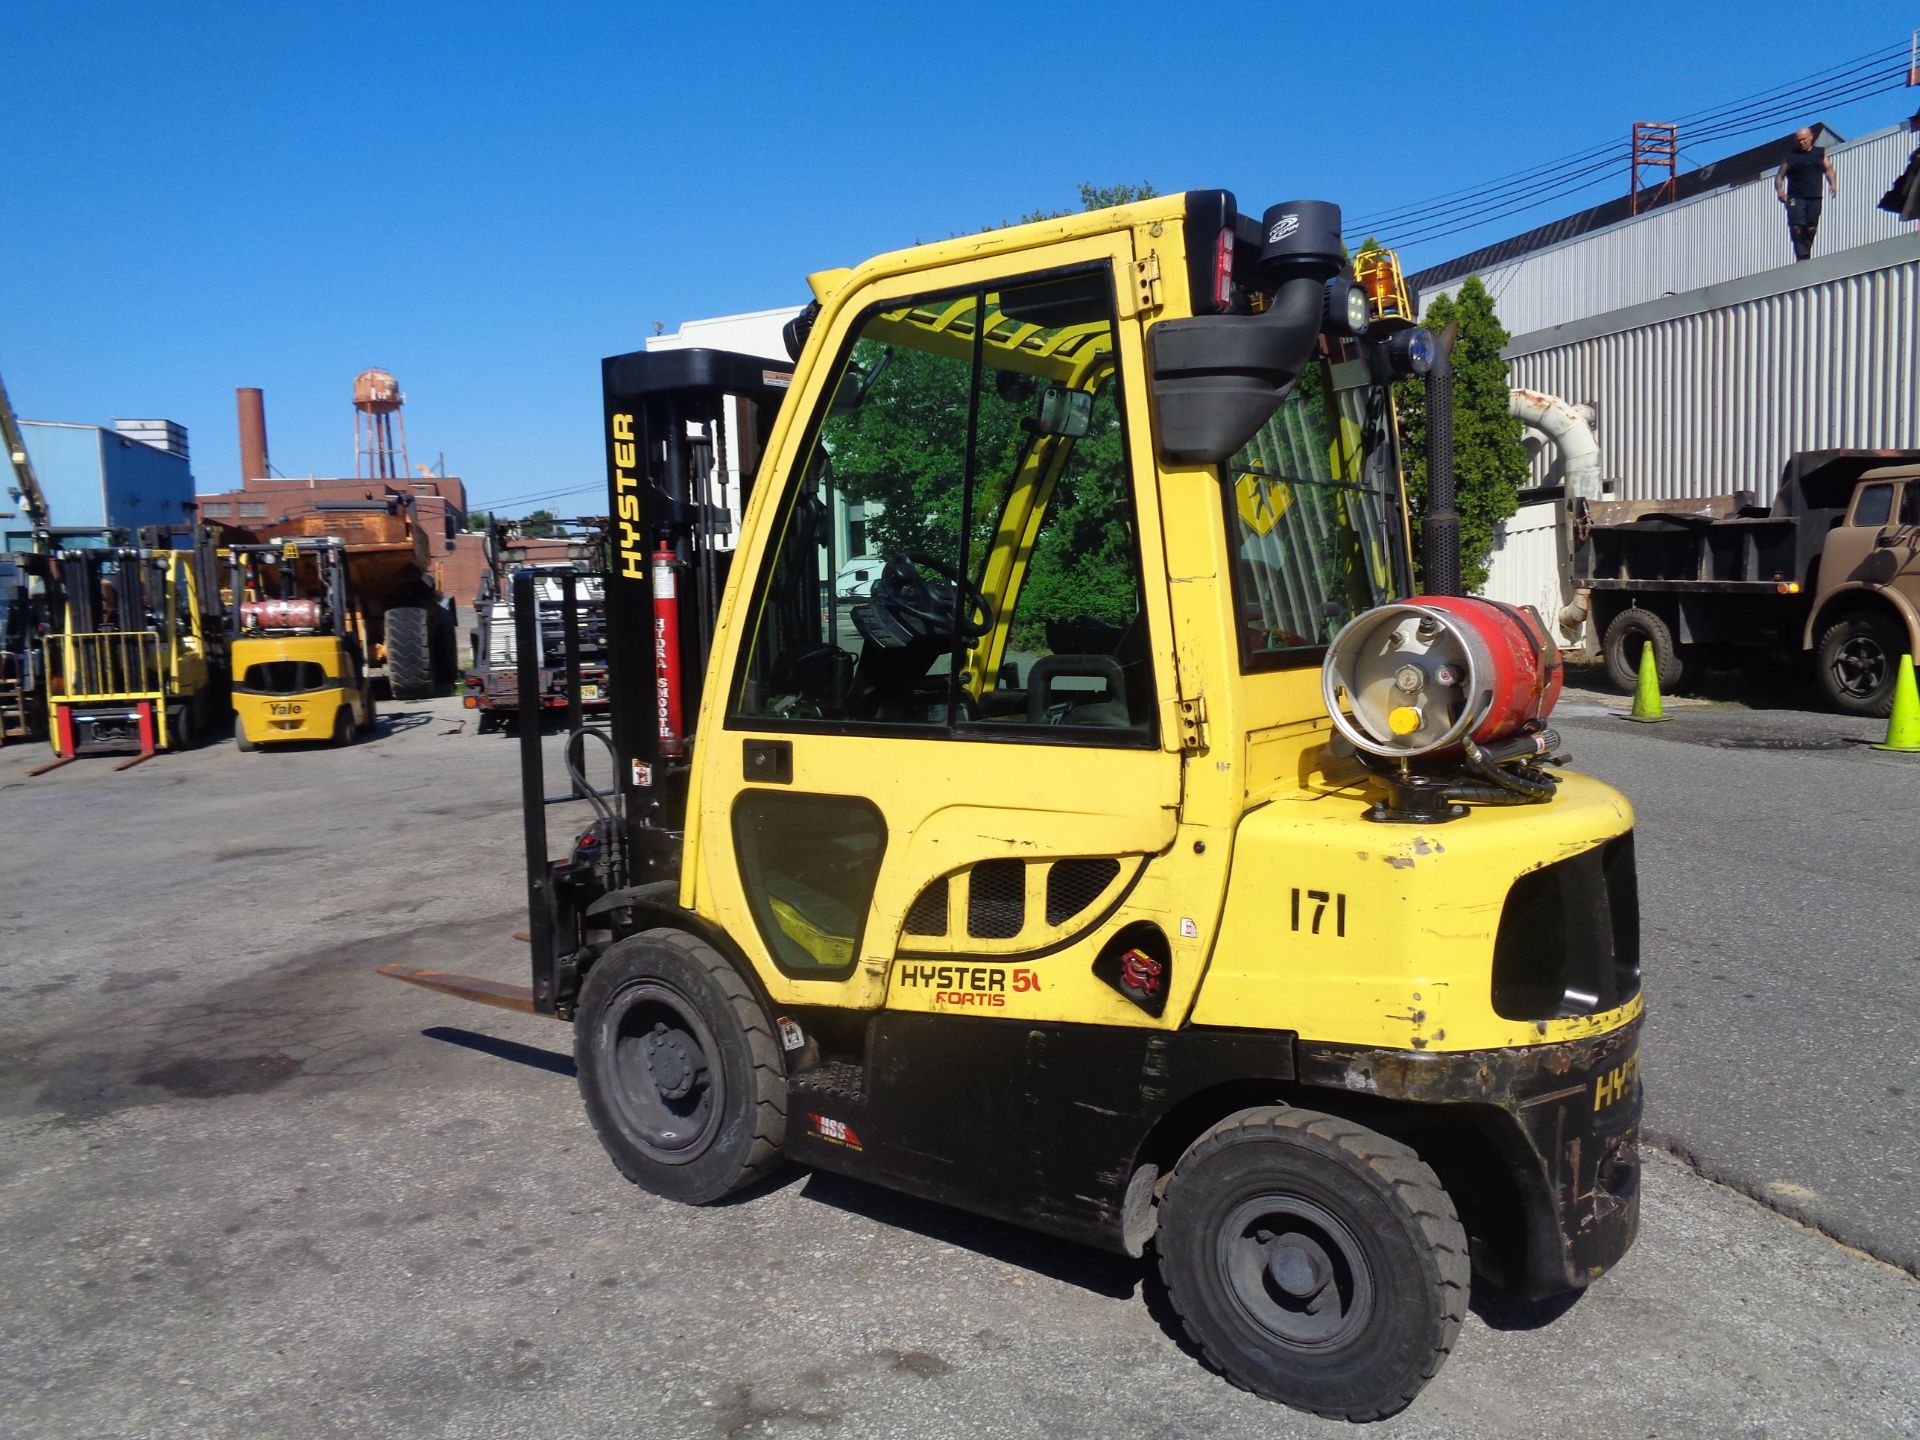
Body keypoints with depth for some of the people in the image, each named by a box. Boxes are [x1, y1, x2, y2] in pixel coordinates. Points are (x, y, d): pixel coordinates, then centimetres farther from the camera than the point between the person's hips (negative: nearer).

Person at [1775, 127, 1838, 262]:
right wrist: (1779, 190, -12)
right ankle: (1802, 257, -18)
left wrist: (1833, 184, -5)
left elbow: (1828, 168, 13)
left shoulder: (1820, 152, 18)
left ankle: (1805, 258, 6)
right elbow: (1780, 175, 8)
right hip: (1795, 198, -2)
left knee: (1811, 229, -1)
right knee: (1797, 229, -16)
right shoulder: (1790, 156, 12)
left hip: (1815, 198, 2)